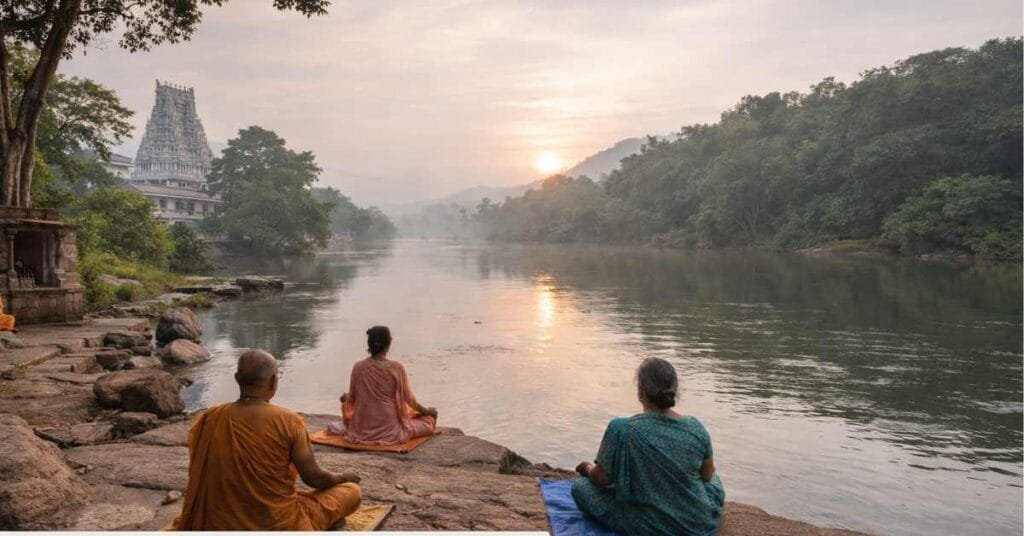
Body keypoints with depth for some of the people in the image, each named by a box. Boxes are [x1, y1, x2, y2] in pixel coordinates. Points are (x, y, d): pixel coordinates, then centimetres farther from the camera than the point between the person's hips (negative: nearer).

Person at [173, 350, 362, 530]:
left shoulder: (207, 420, -8)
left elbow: (199, 480, 6)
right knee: (352, 490, 12)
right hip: (278, 525, -5)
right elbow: (315, 479, -10)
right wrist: (345, 476, 12)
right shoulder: (288, 421, -20)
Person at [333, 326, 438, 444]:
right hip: (389, 427, -3)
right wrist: (427, 410, 11)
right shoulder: (396, 368, -16)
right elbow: (409, 399, -7)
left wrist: (345, 397, 26)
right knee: (429, 419, 18)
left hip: (363, 428, 3)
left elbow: (351, 398, 1)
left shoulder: (358, 367, -9)